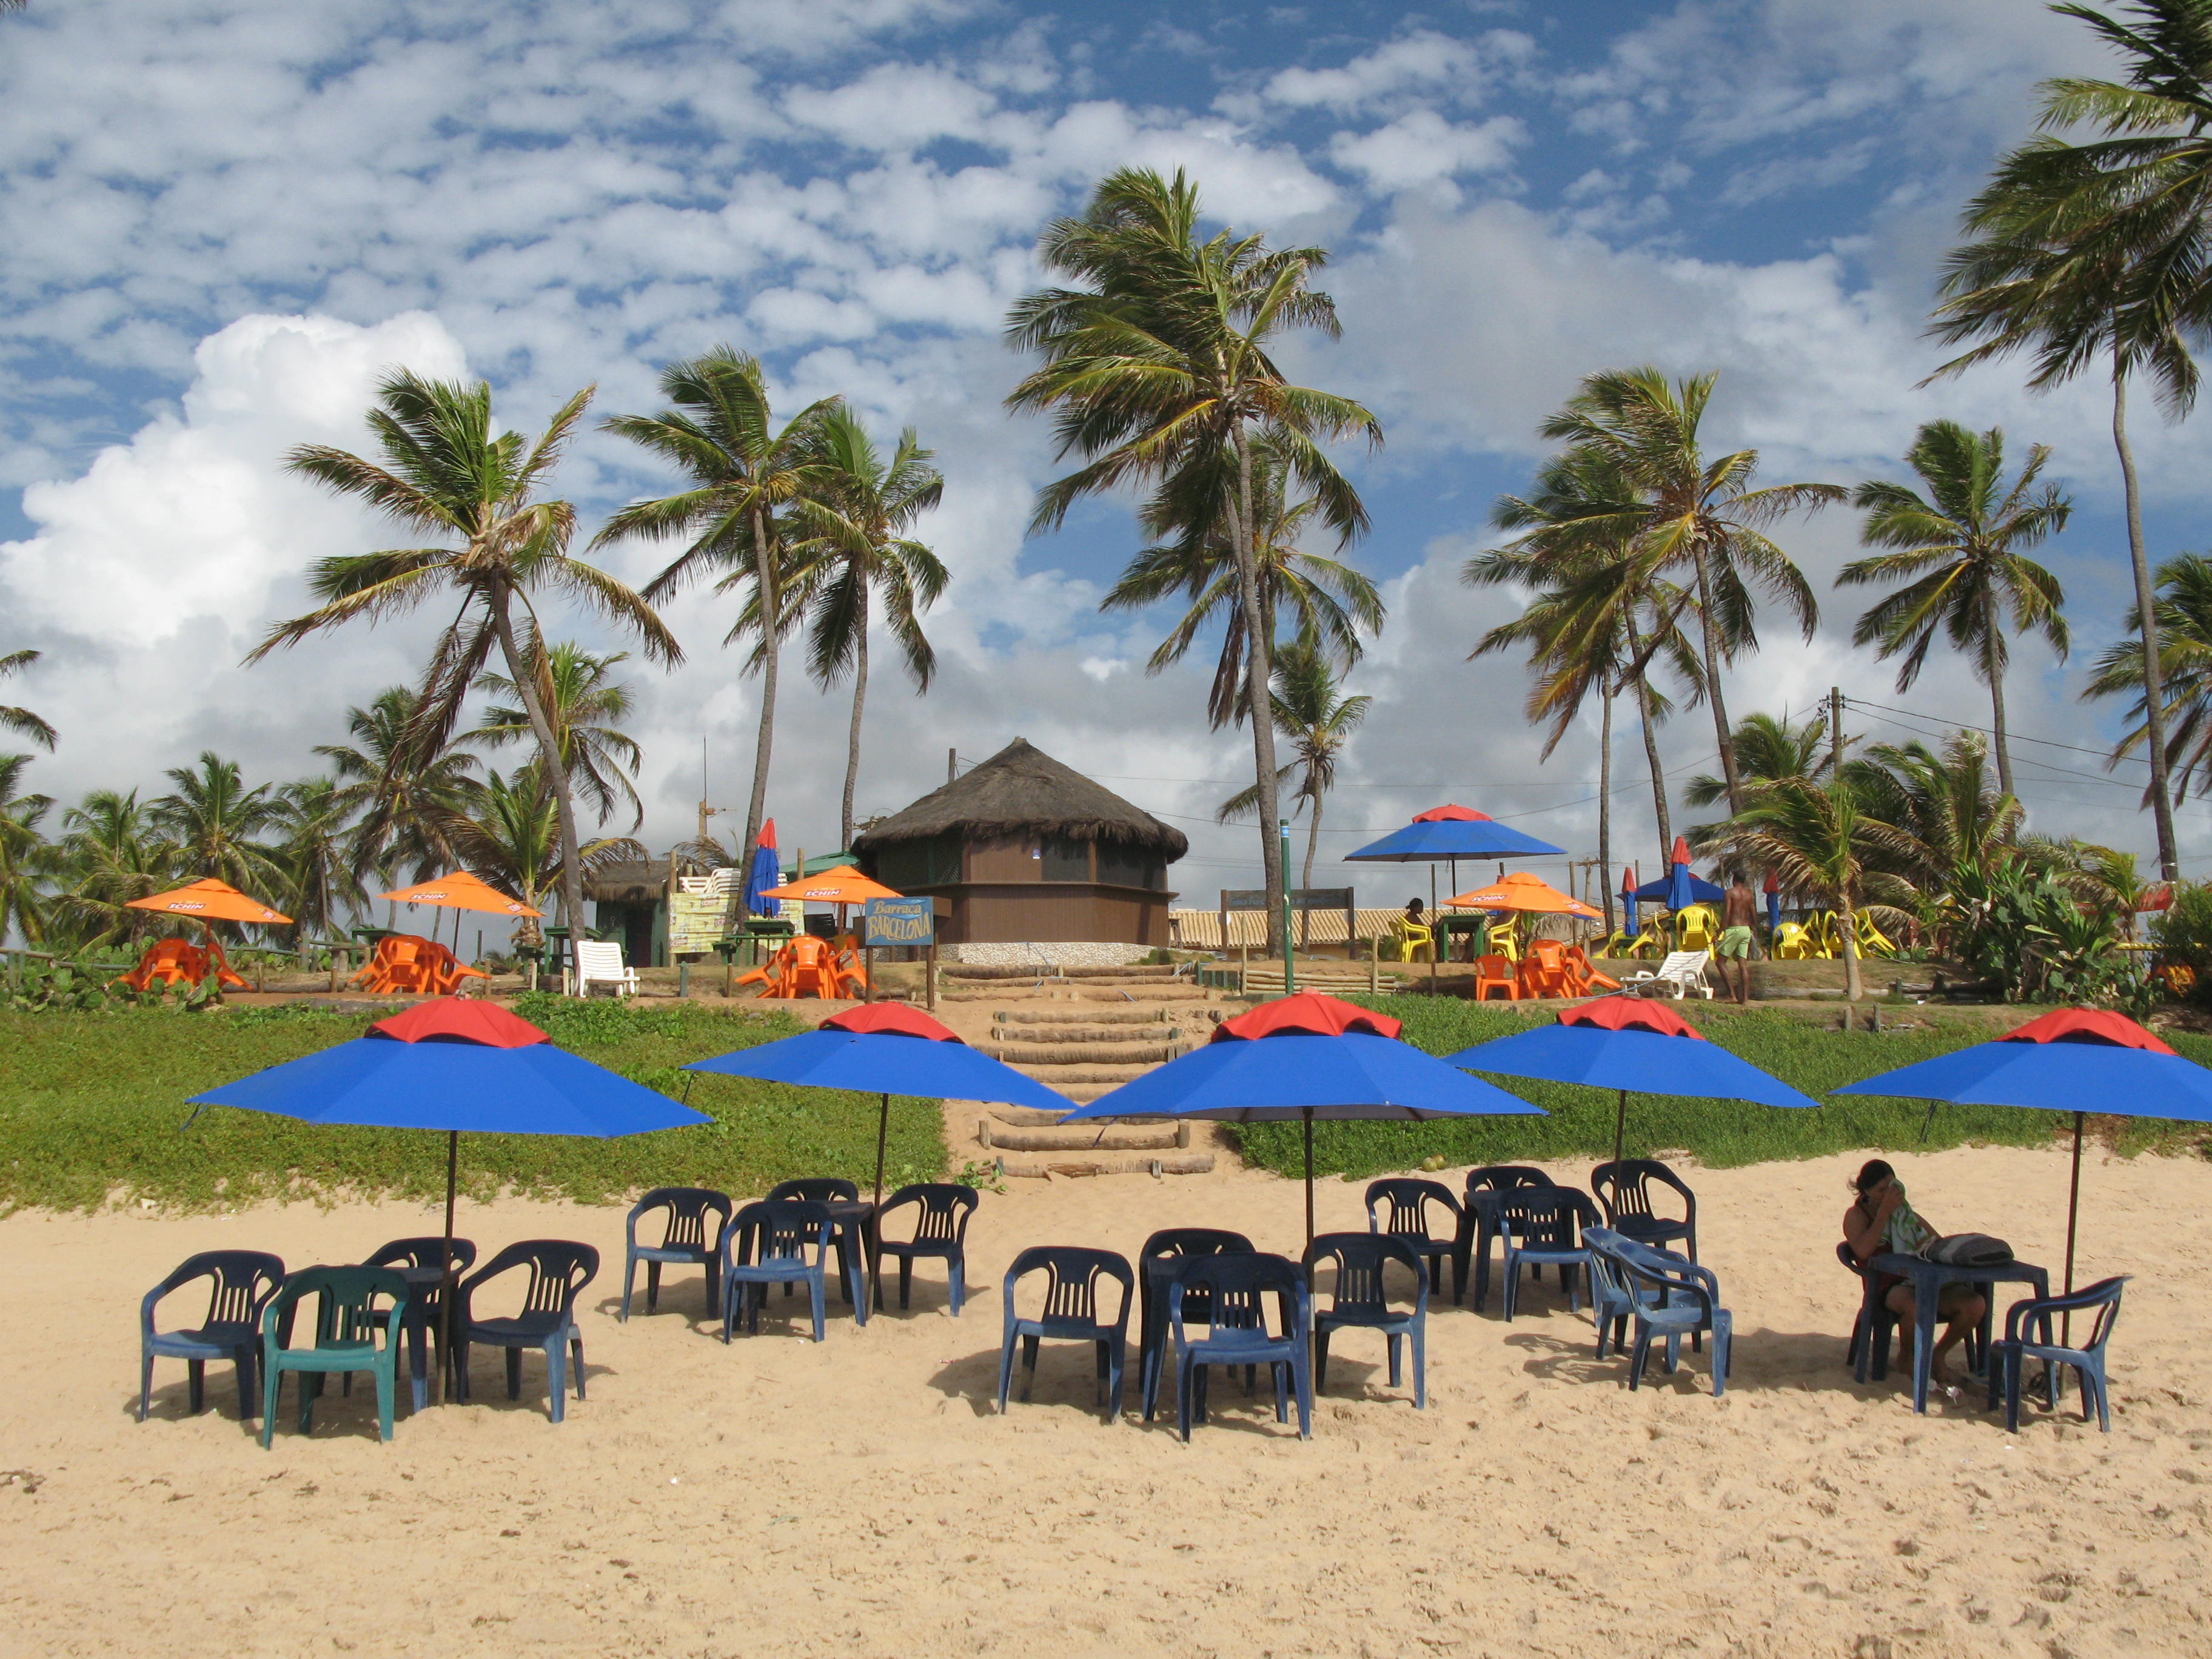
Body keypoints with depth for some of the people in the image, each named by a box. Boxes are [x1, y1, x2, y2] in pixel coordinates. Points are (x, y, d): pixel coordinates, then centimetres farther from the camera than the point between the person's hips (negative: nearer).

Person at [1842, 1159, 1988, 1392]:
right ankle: (1905, 1356, -5)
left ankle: (1937, 1354, 2)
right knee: (1917, 1307, -39)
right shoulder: (1857, 1215, 7)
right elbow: (1863, 1251, -13)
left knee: (1975, 1303, -21)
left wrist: (1928, 1244, -2)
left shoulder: (1906, 1213, 24)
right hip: (1888, 1288, -5)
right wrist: (1886, 1211, -10)